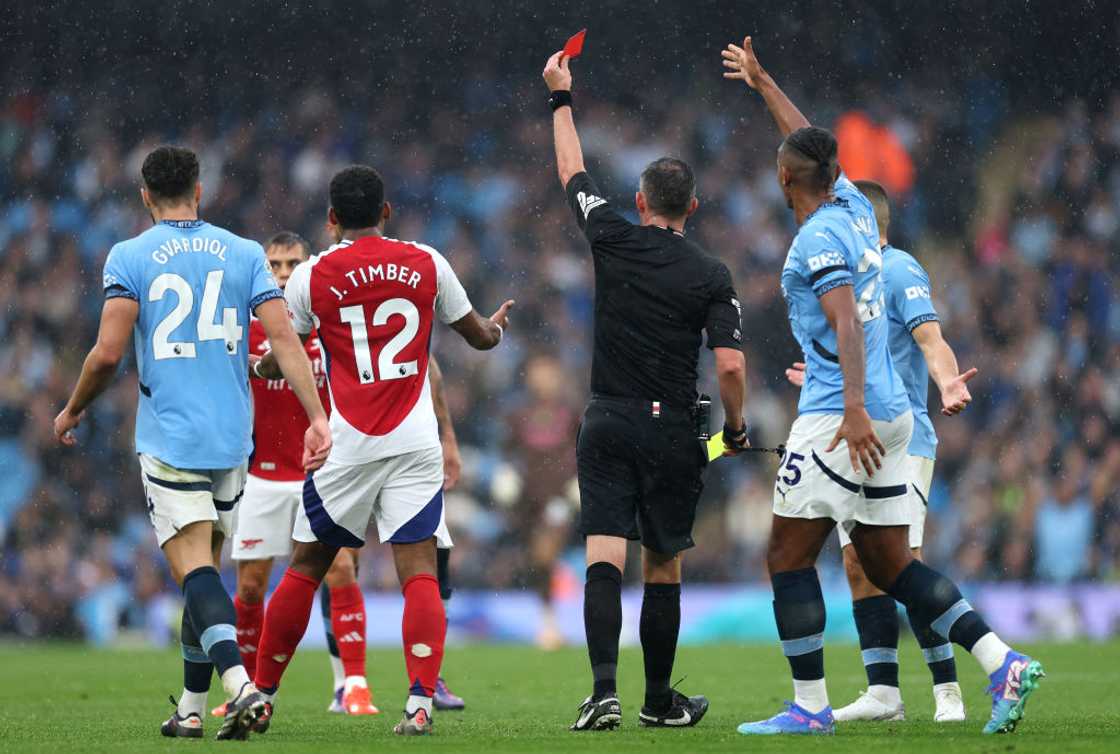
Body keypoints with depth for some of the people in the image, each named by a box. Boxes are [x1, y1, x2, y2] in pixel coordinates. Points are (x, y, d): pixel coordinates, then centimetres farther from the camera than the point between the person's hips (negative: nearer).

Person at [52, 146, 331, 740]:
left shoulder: (128, 258, -3)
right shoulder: (244, 254, 6)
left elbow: (108, 353, -10)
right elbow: (285, 340, -3)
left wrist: (72, 412, 7)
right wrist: (317, 417, -5)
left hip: (168, 439, -4)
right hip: (231, 440, 4)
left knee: (193, 568, -10)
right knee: (205, 568, 15)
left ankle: (240, 685, -31)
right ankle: (191, 707, 19)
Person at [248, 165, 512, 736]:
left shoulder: (311, 277, -1)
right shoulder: (427, 264, 4)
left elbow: (276, 364, 10)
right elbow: (479, 337, 18)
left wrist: (255, 366, 34)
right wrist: (497, 325, 41)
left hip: (347, 447, -1)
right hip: (415, 443, 1)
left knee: (305, 569, 11)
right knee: (419, 572, -3)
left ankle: (261, 694, 18)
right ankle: (420, 703, -17)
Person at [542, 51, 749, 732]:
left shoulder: (614, 240, -1)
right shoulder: (711, 276, -4)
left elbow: (572, 172, 15)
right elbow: (731, 365, -11)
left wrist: (562, 98, 28)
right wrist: (737, 428, 7)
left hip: (609, 426, 0)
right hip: (674, 432, 0)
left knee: (604, 559, -6)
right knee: (664, 569, 10)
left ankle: (604, 692, -22)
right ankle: (660, 700, 19)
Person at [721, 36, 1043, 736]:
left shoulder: (820, 238, -12)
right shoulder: (854, 207, 13)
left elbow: (846, 323, -23)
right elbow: (815, 145, 32)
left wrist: (854, 407, -32)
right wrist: (762, 82, 43)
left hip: (843, 419, -9)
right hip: (892, 413, 9)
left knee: (789, 555, -1)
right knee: (891, 562, 9)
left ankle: (811, 706, -2)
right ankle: (1004, 663, -3)